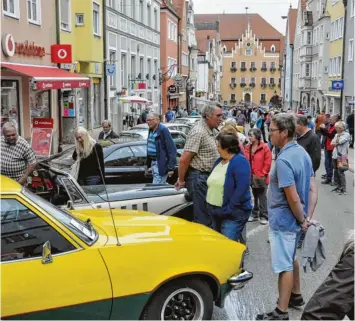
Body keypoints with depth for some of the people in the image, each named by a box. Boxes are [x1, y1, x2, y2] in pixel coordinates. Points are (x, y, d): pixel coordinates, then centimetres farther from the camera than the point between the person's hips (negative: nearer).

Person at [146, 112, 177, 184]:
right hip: (153, 162, 8)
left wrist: (171, 167, -20)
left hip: (161, 164, -8)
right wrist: (148, 165, 17)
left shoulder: (163, 130, -14)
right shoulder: (151, 130, 12)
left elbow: (172, 149, -17)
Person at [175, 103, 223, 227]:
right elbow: (184, 159, -20)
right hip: (198, 178, -9)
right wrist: (181, 180, -12)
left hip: (208, 177, 9)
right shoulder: (198, 132, -18)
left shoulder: (213, 131, 11)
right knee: (203, 218, -3)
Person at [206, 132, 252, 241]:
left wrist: (228, 209, -24)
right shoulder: (219, 161, 11)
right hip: (215, 212, 9)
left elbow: (242, 188, -24)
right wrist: (209, 205, 10)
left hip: (233, 214, -9)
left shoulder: (240, 161, -16)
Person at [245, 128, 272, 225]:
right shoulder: (247, 148, 4)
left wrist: (261, 174, -12)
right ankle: (255, 214, 26)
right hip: (251, 177, 5)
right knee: (254, 197, 16)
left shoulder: (265, 148, -12)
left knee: (262, 197, 3)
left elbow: (268, 163, -12)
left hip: (261, 178, -5)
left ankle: (263, 216, 11)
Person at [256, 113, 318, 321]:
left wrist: (301, 220, -10)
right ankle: (296, 296, 41)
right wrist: (308, 218, 3)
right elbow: (313, 189, 6)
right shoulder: (302, 153, 4)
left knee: (284, 265, 1)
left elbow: (293, 198, -25)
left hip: (283, 220, -9)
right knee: (291, 259, 25)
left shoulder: (283, 160, -25)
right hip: (295, 219, 9)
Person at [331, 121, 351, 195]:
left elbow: (340, 141, -17)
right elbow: (332, 143, 7)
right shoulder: (336, 135, 16)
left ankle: (343, 189, -6)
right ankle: (338, 186, 22)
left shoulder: (346, 134, -4)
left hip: (342, 156, -7)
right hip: (335, 155, 7)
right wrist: (337, 143, -11)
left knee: (340, 172, -9)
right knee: (336, 172, 11)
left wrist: (335, 143, 1)